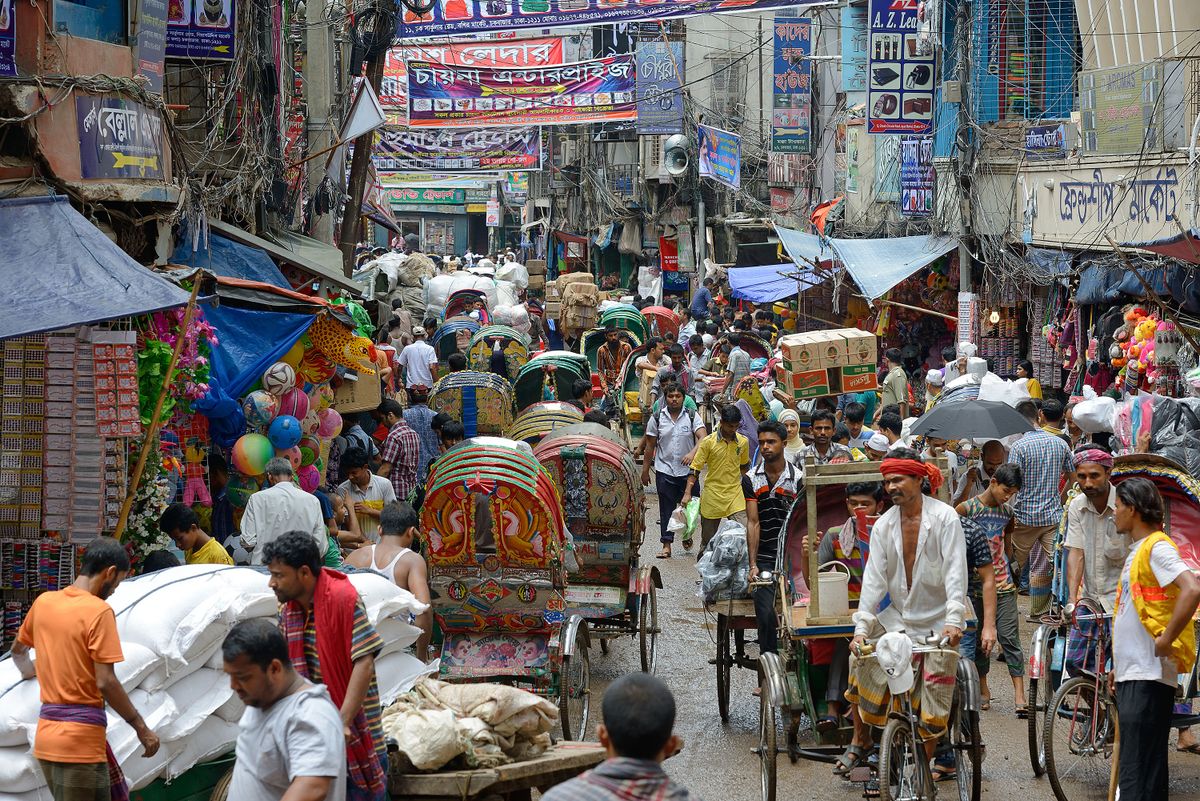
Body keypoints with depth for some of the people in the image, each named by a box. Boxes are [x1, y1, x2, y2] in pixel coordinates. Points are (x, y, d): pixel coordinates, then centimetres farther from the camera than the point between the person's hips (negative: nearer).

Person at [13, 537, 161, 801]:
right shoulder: (99, 611, -11)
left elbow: (17, 650, 28)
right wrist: (141, 728, -8)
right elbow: (105, 682, -15)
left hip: (47, 736, 8)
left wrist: (29, 670, 50)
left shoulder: (44, 602, 10)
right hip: (80, 741, -8)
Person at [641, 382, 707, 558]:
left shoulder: (692, 417, 0)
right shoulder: (657, 418, 3)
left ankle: (687, 535, 34)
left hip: (688, 471, 0)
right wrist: (645, 470, 7)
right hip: (665, 470, 0)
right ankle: (666, 545, 3)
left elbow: (703, 438, -13)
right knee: (666, 509, 0)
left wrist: (692, 453, -31)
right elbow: (650, 446, 8)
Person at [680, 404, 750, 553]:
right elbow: (695, 468, -5)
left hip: (735, 492, 2)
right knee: (708, 537, 7)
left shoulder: (743, 442, 3)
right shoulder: (708, 442, -6)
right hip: (712, 494, -2)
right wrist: (687, 493, -12)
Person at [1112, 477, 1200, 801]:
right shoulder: (1137, 551, 19)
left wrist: (1166, 640, -22)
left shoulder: (1157, 548, -12)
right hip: (1132, 675, 10)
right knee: (1141, 766, 11)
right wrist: (1120, 665, 22)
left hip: (1148, 677, -10)